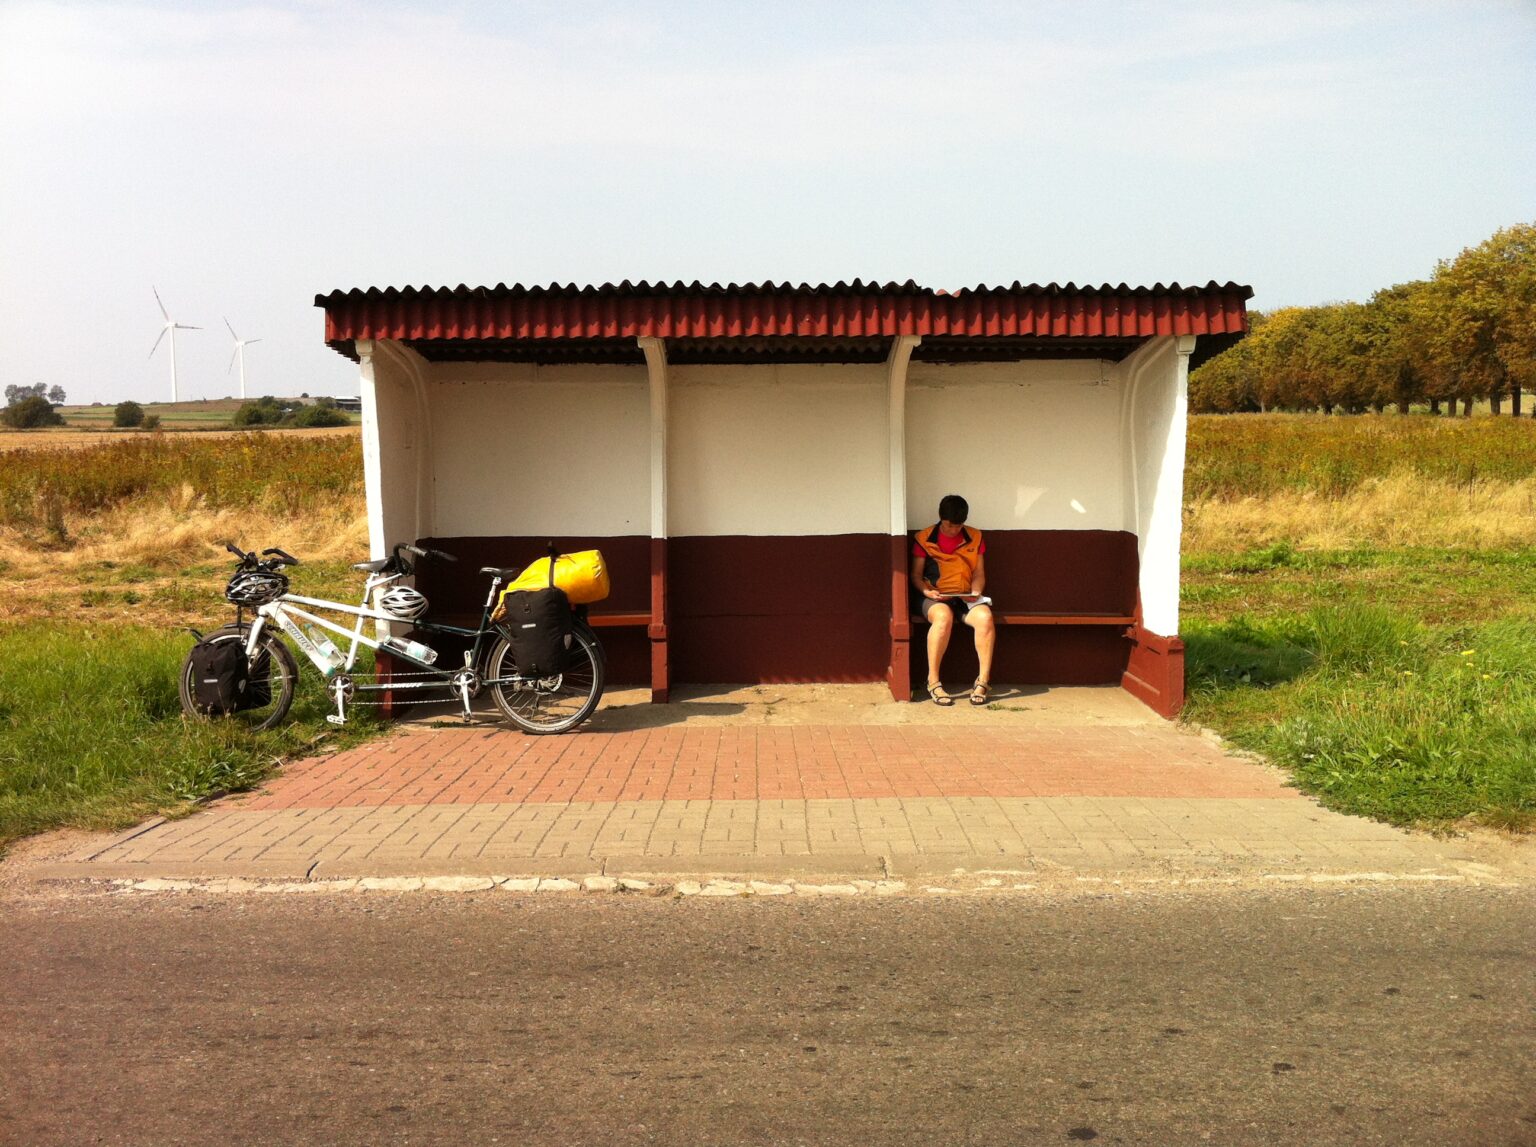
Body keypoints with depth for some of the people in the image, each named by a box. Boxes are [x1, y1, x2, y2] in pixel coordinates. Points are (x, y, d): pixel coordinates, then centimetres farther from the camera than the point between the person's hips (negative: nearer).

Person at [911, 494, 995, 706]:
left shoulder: (975, 538, 12)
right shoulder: (923, 538, 4)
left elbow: (979, 574, 13)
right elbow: (916, 575, 7)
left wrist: (975, 592, -7)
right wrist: (927, 591, -13)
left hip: (966, 598, 2)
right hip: (936, 598, -2)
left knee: (985, 616, -33)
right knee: (944, 617, -40)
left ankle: (983, 681, -25)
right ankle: (933, 682, -30)